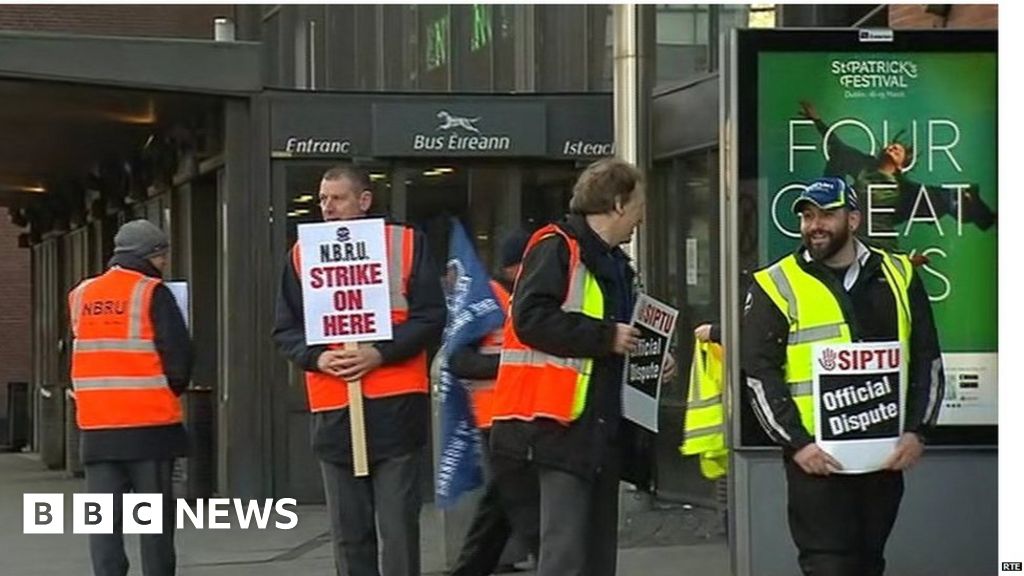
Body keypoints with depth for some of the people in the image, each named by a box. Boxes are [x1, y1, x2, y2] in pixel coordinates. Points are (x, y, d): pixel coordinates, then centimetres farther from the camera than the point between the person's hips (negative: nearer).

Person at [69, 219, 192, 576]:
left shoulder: (80, 296, 10)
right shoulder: (152, 294, -6)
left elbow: (85, 350, 14)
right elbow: (178, 355, -8)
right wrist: (172, 390, 9)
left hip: (96, 425, 4)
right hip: (149, 422, -4)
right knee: (154, 515, 4)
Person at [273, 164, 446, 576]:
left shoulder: (407, 244, 2)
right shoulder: (302, 254, 10)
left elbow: (430, 316, -3)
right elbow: (285, 329, 11)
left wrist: (380, 353, -16)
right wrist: (316, 358, -9)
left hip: (395, 405, -3)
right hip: (334, 411, 3)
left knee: (399, 527, -2)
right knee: (348, 531, 7)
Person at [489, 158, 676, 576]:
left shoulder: (615, 263, 21)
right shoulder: (556, 247, -8)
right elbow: (530, 318, -20)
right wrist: (605, 337, -18)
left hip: (604, 426, 10)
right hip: (563, 421, -10)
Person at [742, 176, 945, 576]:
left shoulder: (898, 276, 8)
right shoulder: (776, 286, -1)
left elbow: (927, 359, 10)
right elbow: (759, 374, -5)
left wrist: (917, 430, -1)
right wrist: (796, 443, -13)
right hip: (816, 456, -3)